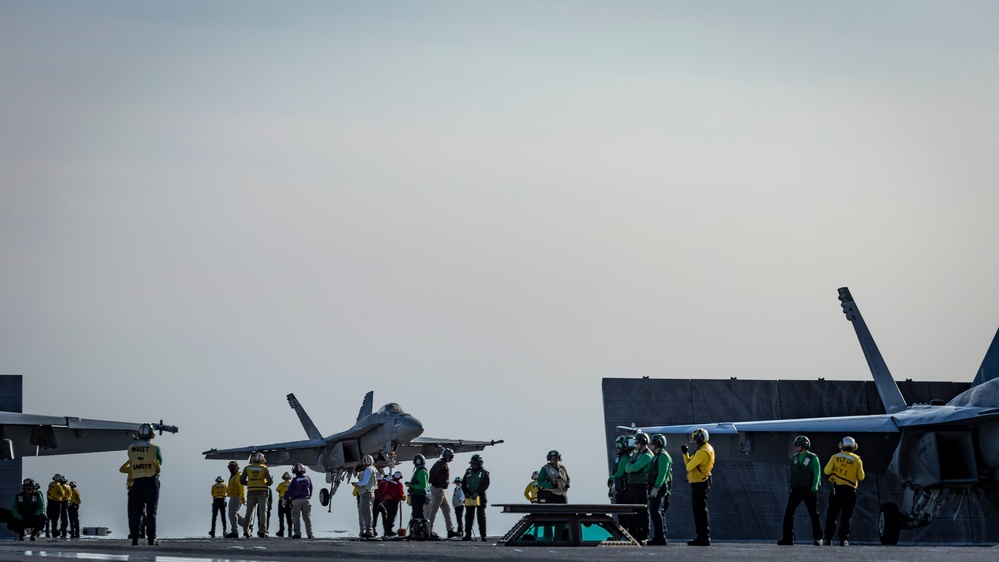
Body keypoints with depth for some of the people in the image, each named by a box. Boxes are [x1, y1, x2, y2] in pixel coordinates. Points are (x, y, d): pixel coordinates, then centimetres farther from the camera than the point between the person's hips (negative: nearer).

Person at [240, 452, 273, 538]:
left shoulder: (247, 468, 5)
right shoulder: (264, 468, -1)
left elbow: (242, 480, 4)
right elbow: (270, 481, -8)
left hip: (251, 492, 2)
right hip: (262, 492, -2)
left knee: (249, 511, 10)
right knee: (262, 511, 0)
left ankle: (246, 530, 10)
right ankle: (262, 531, -8)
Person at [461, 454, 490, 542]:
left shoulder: (484, 473, -1)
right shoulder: (468, 472, 12)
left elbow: (485, 485, -10)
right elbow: (463, 483, 13)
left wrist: (477, 493, -21)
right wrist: (466, 492, -4)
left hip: (480, 497, -4)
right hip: (469, 498, 4)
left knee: (481, 516, -3)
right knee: (468, 516, 4)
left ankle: (483, 535, -2)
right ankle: (468, 535, 8)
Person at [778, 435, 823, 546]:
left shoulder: (813, 458, -6)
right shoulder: (794, 458, 10)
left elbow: (816, 474, -8)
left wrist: (813, 489, -17)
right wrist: (790, 488, 9)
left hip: (808, 490, -4)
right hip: (796, 490, 4)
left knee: (814, 514, 3)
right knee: (788, 513, -7)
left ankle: (818, 539, 14)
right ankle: (788, 538, -5)